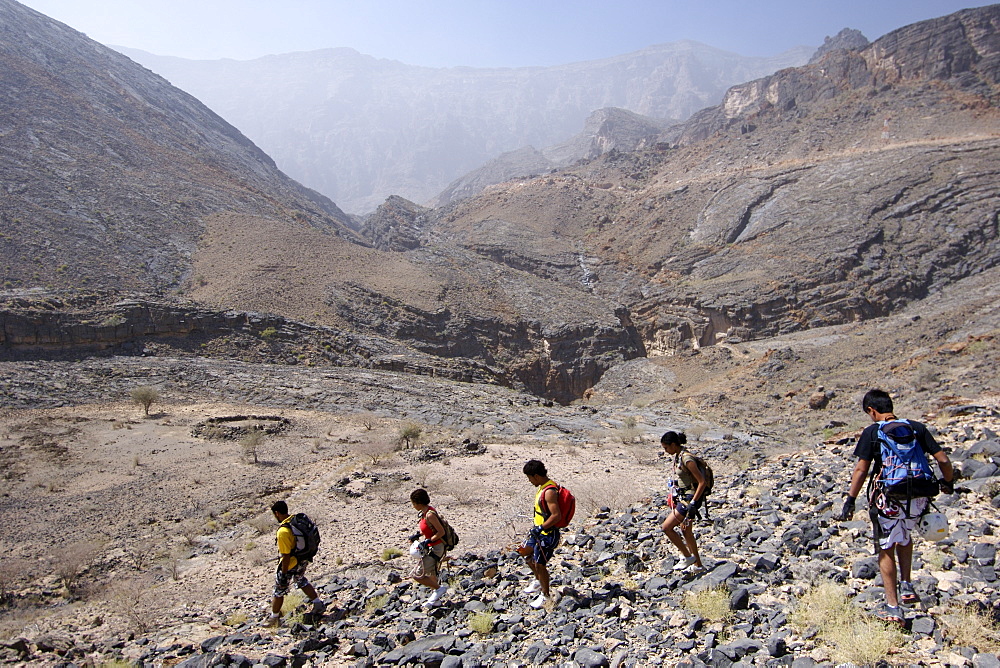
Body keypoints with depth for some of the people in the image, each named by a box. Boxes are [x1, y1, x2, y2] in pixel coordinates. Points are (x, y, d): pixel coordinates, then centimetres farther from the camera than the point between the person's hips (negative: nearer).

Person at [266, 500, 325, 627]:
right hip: (303, 560, 8)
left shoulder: (283, 531, -31)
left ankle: (274, 619, 29)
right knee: (301, 581, 31)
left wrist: (283, 574, -15)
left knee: (279, 590, 13)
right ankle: (318, 604, 35)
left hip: (290, 564, -8)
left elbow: (286, 556, -26)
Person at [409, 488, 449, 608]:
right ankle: (435, 599, 37)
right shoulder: (425, 512, 4)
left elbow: (441, 532, -24)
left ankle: (439, 588, 8)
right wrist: (418, 535, 9)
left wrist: (428, 541, -24)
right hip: (431, 548, 10)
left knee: (417, 575, -5)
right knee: (431, 575, 23)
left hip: (434, 549, -10)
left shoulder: (430, 515, -25)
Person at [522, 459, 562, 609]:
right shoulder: (543, 486, 5)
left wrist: (540, 528, -27)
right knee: (526, 554, 22)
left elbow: (556, 515, -30)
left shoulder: (549, 492, -27)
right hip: (539, 531, 10)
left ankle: (546, 596, 20)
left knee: (539, 564, 1)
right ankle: (538, 582, 41)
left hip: (547, 534, -10)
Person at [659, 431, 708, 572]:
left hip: (689, 498, -10)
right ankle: (698, 564, 28)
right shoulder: (677, 456, 6)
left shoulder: (687, 459, -22)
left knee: (667, 527, -8)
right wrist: (673, 496, 21)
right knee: (686, 532, 16)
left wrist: (693, 503, -23)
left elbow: (702, 482, -23)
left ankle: (688, 556, 5)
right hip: (682, 497, 10)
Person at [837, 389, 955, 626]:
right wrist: (948, 482, 24)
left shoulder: (871, 433, -5)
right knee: (905, 535, 32)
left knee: (886, 549, 10)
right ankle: (906, 587, 28)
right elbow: (943, 460, 5)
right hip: (917, 499, 4)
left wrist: (850, 500, -2)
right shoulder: (916, 428, 5)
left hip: (887, 500, -4)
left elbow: (861, 470, -9)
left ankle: (892, 608, 12)